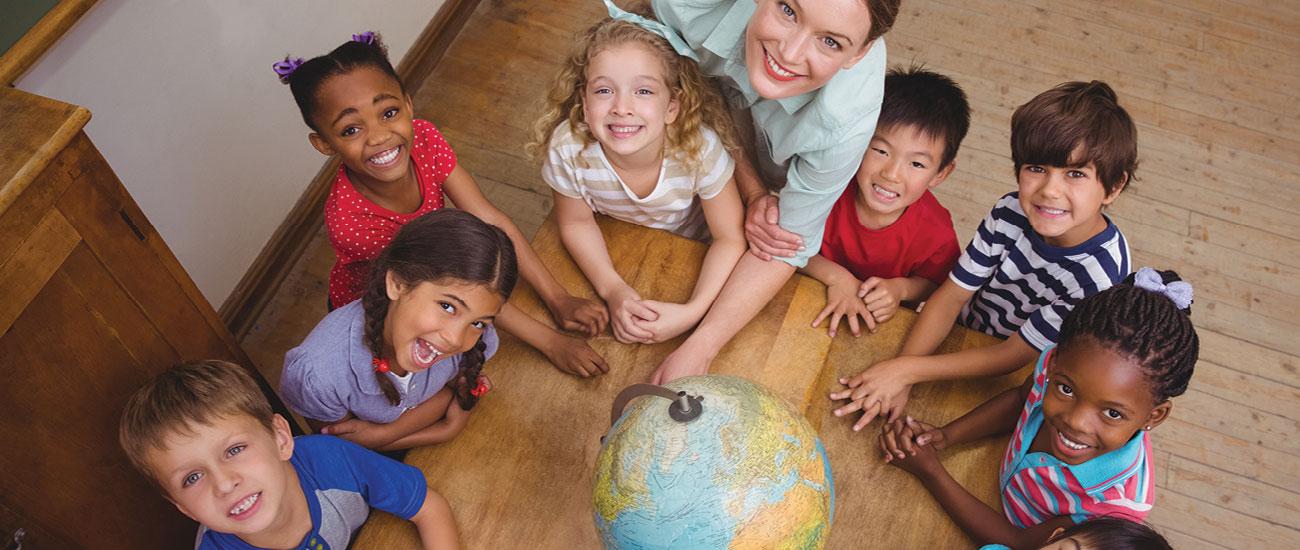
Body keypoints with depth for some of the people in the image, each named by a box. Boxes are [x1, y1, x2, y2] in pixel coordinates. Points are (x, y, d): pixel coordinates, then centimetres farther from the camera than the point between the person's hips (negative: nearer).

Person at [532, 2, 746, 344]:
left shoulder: (701, 148, -38)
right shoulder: (568, 149, -36)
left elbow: (730, 238, -25)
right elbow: (576, 223, -16)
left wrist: (693, 312, -37)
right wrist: (612, 289, -29)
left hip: (690, 249, 0)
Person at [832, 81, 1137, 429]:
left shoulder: (1100, 274, -30)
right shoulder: (1012, 212, -17)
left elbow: (1010, 358, -25)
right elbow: (951, 295, -14)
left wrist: (907, 370, -29)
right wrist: (896, 376, -27)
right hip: (958, 334, 4)